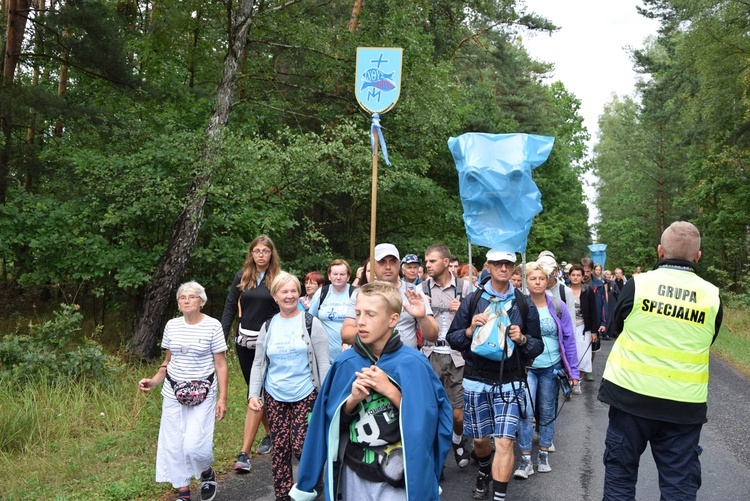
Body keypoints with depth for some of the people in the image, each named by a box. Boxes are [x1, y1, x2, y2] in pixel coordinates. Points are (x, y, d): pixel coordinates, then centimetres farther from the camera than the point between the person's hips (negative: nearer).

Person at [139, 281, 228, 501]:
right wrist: (154, 381, -2)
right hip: (173, 394, 5)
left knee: (193, 445, -12)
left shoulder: (213, 326, -9)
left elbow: (220, 365, -7)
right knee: (173, 445, 7)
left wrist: (222, 398, -10)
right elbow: (168, 360, 14)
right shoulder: (172, 325, 4)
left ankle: (207, 473, 21)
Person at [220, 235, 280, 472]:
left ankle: (244, 453, -5)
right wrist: (221, 337, 1)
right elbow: (230, 306, 7)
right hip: (244, 340, 4)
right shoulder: (242, 275, 5)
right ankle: (270, 434, 35)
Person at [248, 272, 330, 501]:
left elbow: (323, 362, -4)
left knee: (300, 446, -7)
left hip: (305, 395, -3)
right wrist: (253, 394, -1)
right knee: (279, 447, 6)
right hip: (274, 396, 3)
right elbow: (258, 363, 10)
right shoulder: (268, 326, 6)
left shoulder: (311, 323, -3)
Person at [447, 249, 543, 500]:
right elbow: (452, 338, 1)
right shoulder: (472, 300, -1)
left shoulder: (524, 304, 1)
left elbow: (538, 345, 6)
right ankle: (485, 472, 48)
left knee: (504, 441, -11)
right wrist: (470, 330, -18)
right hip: (476, 380, 1)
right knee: (480, 438, 16)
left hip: (509, 382, -1)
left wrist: (522, 339, -15)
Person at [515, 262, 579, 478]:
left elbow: (568, 339, 2)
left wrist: (573, 370, 0)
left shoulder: (557, 306, -1)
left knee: (548, 412, 11)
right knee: (526, 412, -8)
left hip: (551, 367, 2)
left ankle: (544, 454, 26)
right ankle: (526, 460, 2)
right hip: (526, 367, -1)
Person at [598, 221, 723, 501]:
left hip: (632, 395, -1)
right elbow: (706, 344, 11)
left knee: (620, 472, 13)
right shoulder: (712, 296, -3)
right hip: (685, 404, 1)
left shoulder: (638, 284, -9)